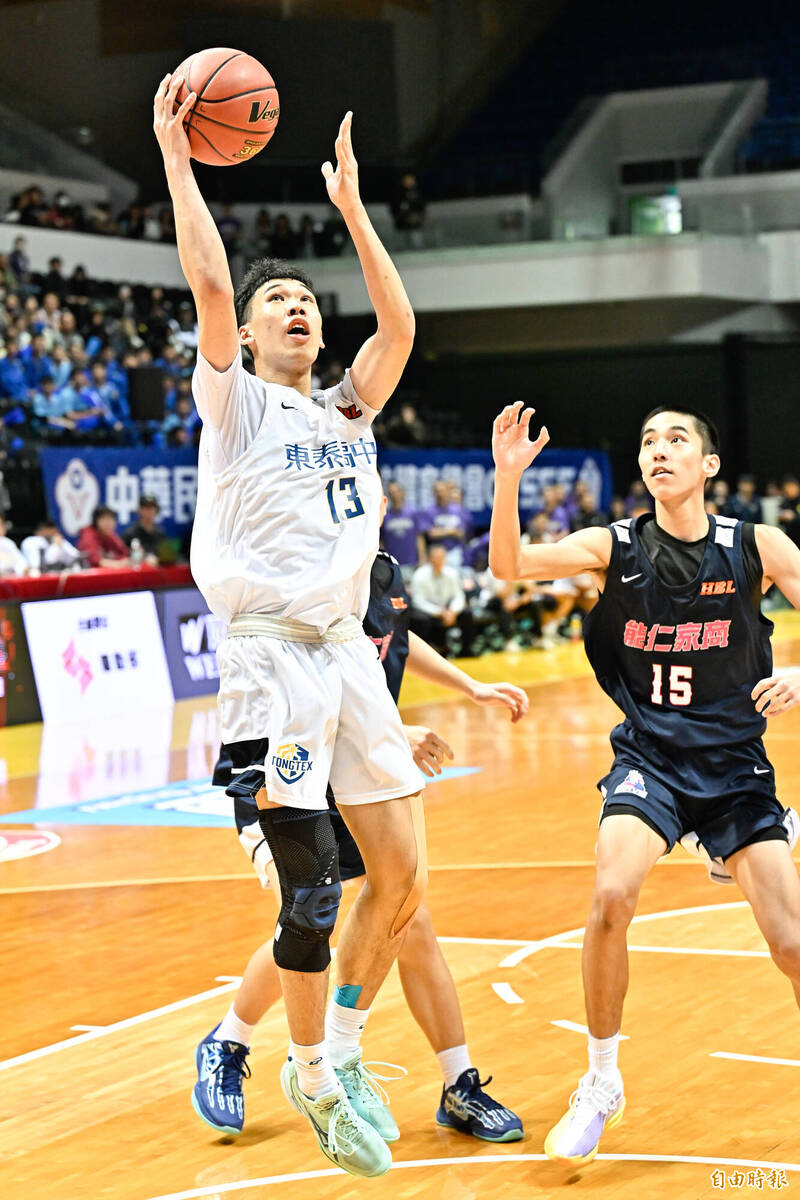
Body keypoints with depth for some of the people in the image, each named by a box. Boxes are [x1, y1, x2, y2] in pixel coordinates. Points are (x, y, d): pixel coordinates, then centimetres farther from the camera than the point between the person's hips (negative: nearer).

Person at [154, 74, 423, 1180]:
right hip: (272, 655, -6)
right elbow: (210, 286, -11)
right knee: (313, 891, -8)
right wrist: (177, 161, -10)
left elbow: (399, 325, 5)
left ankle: (339, 1047, 23)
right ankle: (311, 1077, 11)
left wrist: (351, 204, 6)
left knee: (403, 875, 3)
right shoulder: (235, 404, 3)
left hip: (350, 652, 6)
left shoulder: (347, 412, 18)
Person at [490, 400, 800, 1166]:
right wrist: (508, 479, -30)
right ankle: (602, 1084, -4)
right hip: (648, 758, 0)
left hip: (735, 765, 0)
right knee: (611, 897, -24)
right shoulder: (616, 548, -4)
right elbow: (510, 566, -14)